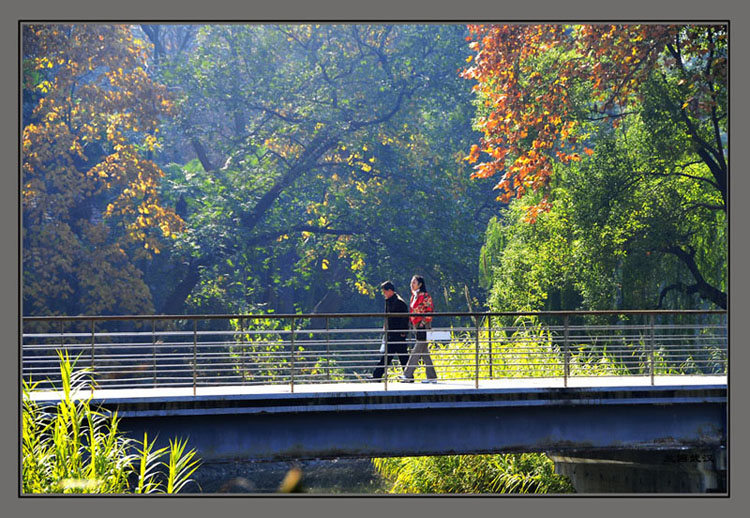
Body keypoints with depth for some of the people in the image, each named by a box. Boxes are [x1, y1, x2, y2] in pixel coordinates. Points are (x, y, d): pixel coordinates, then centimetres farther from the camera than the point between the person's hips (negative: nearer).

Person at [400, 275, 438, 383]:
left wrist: (423, 322, -15)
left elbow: (429, 311, -12)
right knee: (424, 352, 7)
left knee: (417, 350, -9)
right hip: (417, 326, 9)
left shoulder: (425, 296, -9)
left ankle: (408, 375, -12)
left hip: (423, 326, -9)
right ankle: (432, 377, 9)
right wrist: (413, 323, 17)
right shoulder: (414, 296, 17)